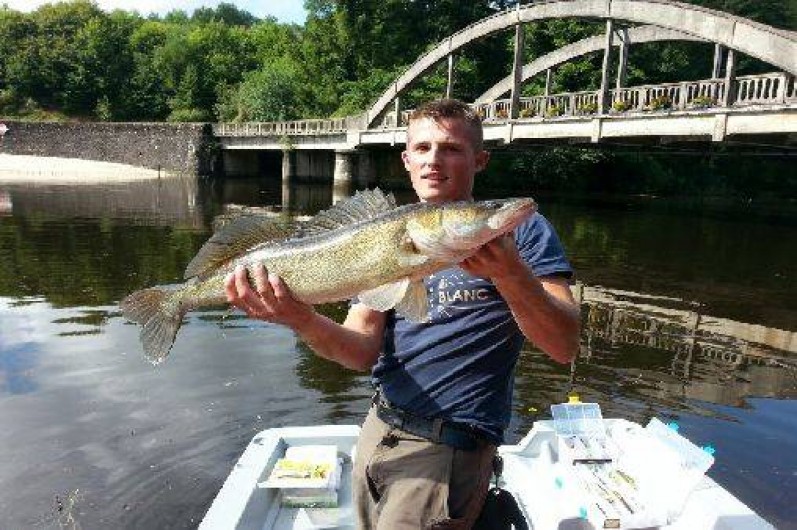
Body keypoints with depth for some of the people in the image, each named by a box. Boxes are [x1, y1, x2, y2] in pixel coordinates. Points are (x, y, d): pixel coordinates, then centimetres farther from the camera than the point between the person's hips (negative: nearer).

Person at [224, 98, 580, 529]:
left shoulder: (520, 230, -6)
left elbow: (565, 347, -15)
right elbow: (364, 351, -3)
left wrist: (509, 272, -32)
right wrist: (301, 320, -23)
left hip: (447, 445, -5)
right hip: (378, 428, 5)